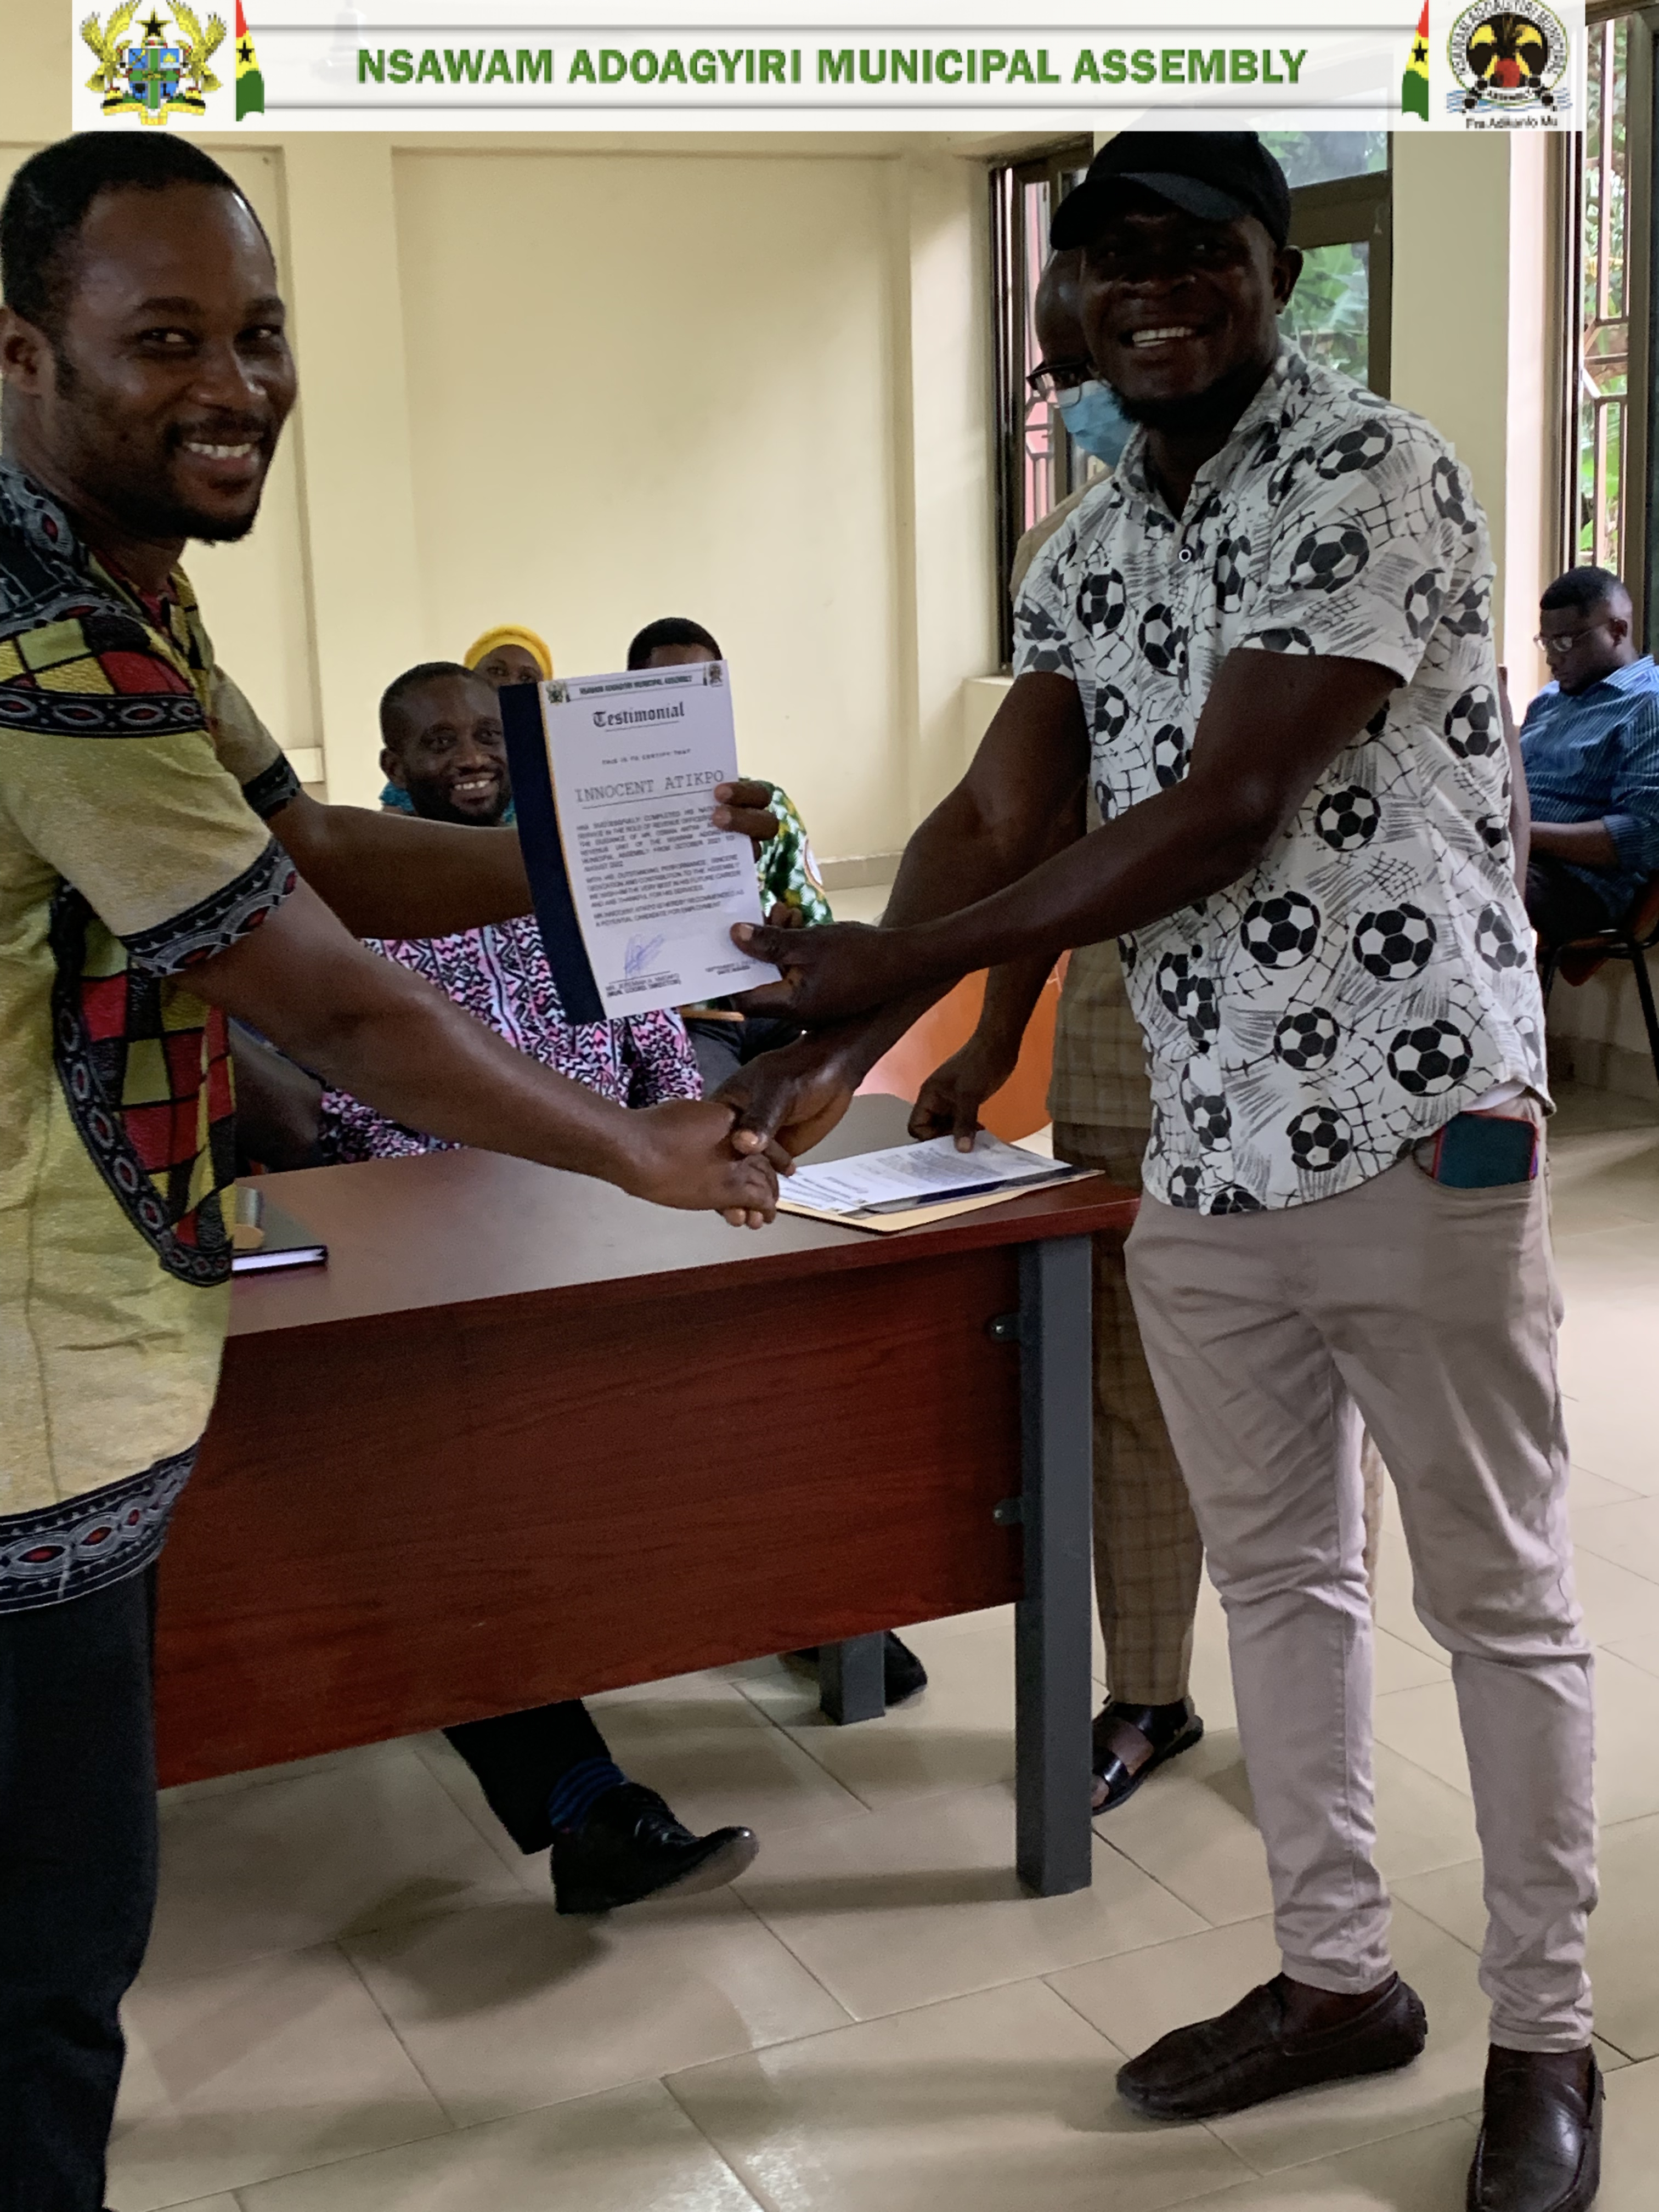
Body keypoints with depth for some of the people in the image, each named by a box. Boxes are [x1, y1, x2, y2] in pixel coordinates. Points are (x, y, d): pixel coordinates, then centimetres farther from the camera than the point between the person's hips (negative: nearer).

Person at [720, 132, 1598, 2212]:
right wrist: (836, 1045, -11)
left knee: (1496, 1594, 6)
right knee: (1273, 1572, 16)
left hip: (1417, 1125, -7)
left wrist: (890, 963, -18)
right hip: (1205, 1150, 7)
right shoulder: (1087, 547, 12)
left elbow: (1228, 816, -19)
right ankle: (1337, 1974, 33)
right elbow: (997, 820, 5)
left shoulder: (1375, 474, -11)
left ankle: (1543, 2033, 22)